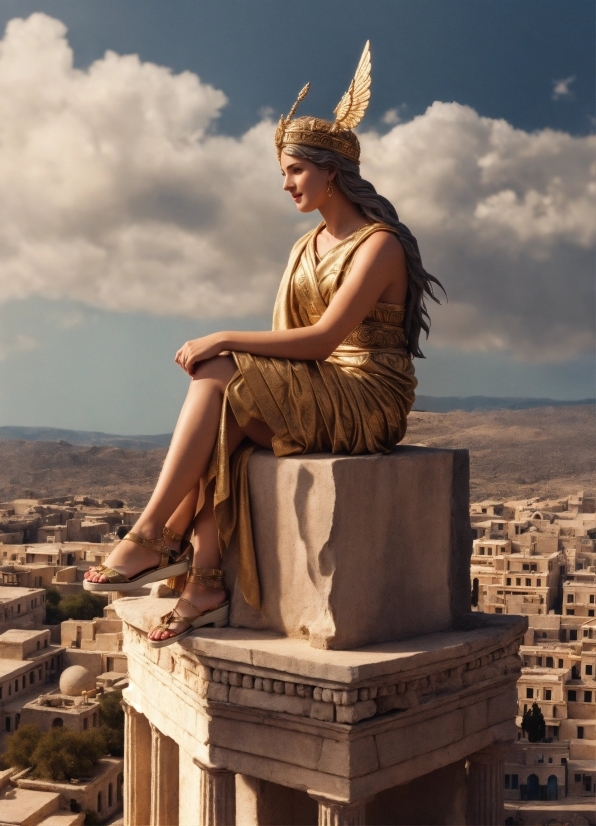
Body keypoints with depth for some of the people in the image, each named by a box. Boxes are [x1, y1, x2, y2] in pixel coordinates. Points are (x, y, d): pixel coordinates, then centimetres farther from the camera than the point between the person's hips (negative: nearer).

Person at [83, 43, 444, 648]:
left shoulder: (379, 245, -8)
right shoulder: (306, 248, 18)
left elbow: (323, 337, -19)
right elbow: (285, 337, 12)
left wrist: (226, 341, -20)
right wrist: (227, 349, -8)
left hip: (369, 400, -7)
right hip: (314, 397, 7)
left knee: (218, 377, -23)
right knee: (224, 424, -22)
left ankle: (155, 536, -22)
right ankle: (204, 584, -28)